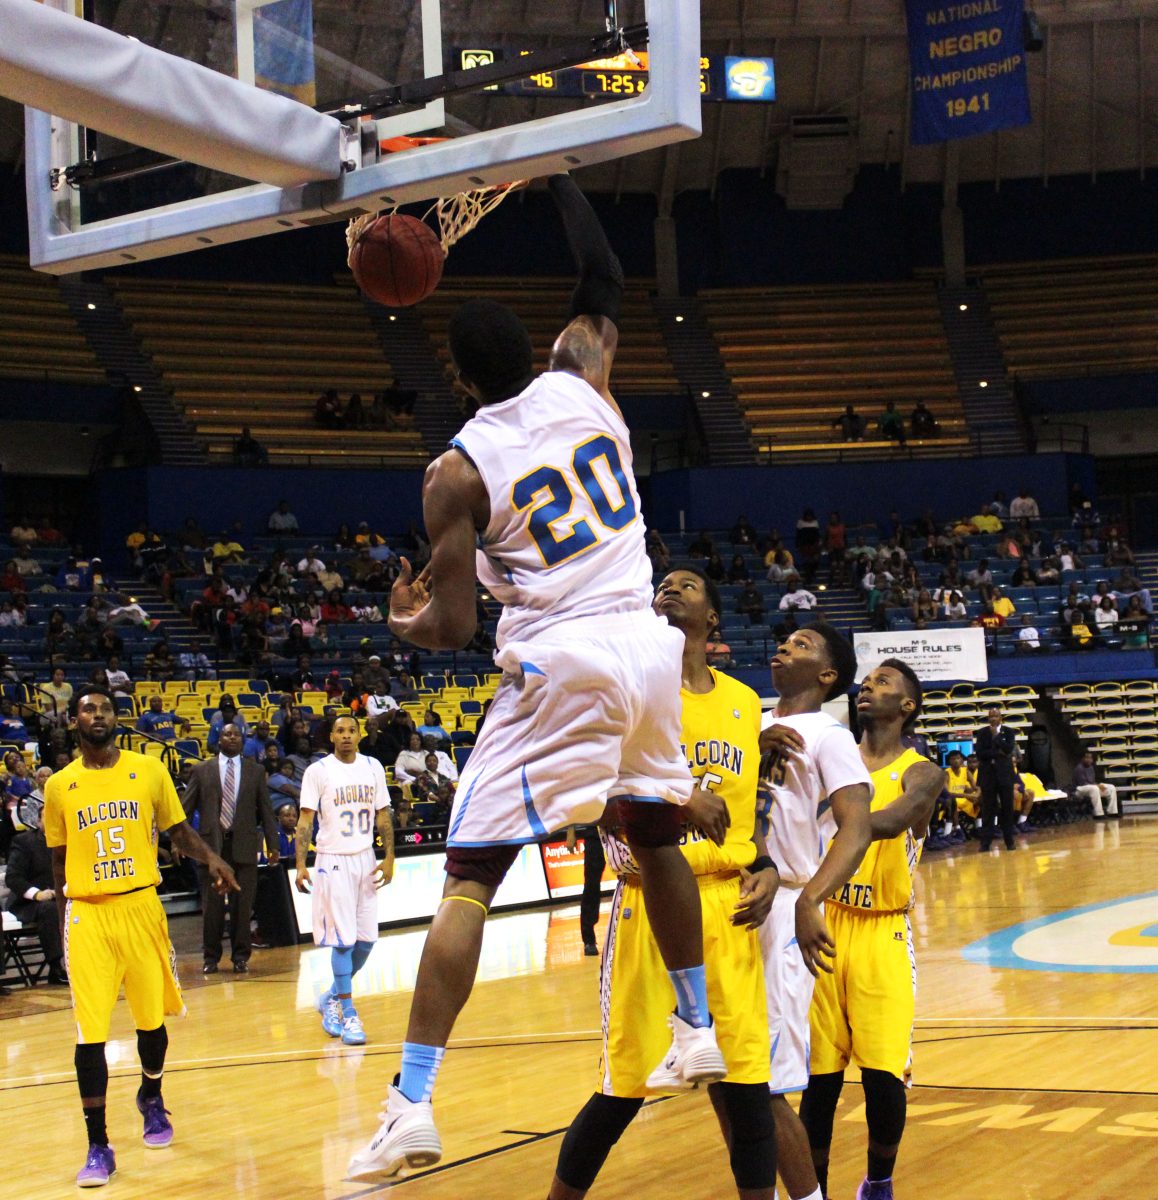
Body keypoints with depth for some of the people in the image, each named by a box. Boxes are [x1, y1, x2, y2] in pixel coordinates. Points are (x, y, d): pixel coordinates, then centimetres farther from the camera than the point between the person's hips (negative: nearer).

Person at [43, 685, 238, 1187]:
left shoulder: (148, 769, 4)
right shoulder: (59, 785, 5)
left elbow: (177, 829, 12)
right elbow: (59, 861, 12)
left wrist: (209, 858, -7)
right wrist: (64, 921, 9)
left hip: (141, 905, 1)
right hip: (87, 914, -1)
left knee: (152, 1018, 11)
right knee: (89, 1032, -7)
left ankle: (151, 1098, 41)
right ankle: (97, 1147, 0)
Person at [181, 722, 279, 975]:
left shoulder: (255, 771, 9)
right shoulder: (202, 770, 7)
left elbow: (266, 810, 8)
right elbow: (186, 807, 6)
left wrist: (272, 843, 2)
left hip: (244, 845, 1)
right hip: (212, 844, -1)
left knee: (243, 905, 2)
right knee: (212, 905, 1)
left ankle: (241, 957, 12)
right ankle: (210, 957, 12)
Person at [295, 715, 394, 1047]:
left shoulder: (373, 767, 6)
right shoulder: (317, 771, -6)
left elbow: (382, 814, 9)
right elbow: (305, 819, -6)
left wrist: (389, 857, 1)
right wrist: (300, 865, -15)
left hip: (365, 859, 4)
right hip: (333, 861, -4)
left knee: (366, 940, 6)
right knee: (343, 940, -6)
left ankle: (331, 997, 26)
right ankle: (348, 1015, 1)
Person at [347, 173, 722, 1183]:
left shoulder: (458, 471, -5)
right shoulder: (581, 384, 5)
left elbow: (454, 629, -7)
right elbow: (605, 285, 25)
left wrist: (406, 621, 15)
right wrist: (555, 177, 30)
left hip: (556, 664, -5)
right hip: (644, 644, 5)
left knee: (470, 875, -2)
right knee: (656, 831, 28)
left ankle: (414, 1104, -9)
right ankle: (700, 1031, 36)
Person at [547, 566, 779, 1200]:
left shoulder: (742, 701, 15)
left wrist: (766, 868, 5)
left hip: (729, 902, 4)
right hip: (653, 902, -4)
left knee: (746, 1081, 2)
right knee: (625, 1086, -1)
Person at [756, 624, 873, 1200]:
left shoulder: (828, 736, -5)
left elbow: (857, 827, -19)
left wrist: (810, 900, -35)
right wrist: (753, 748, -10)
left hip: (780, 909, -7)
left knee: (764, 1086, -9)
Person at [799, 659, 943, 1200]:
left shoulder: (920, 774, -3)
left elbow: (889, 821, -24)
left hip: (883, 936, -2)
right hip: (825, 928, 2)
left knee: (884, 1075, -5)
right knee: (819, 1076, 3)